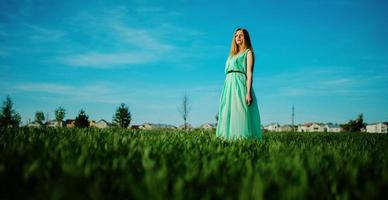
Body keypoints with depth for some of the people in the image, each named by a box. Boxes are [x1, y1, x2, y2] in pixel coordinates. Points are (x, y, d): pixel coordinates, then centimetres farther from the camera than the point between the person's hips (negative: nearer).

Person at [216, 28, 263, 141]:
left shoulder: (248, 52, 5)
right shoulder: (232, 54, 25)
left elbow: (249, 73, -6)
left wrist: (248, 92, -17)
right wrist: (226, 92, 12)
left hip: (240, 85, -7)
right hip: (229, 85, 7)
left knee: (240, 113, -13)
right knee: (228, 114, 1)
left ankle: (242, 138, -12)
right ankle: (230, 138, 2)